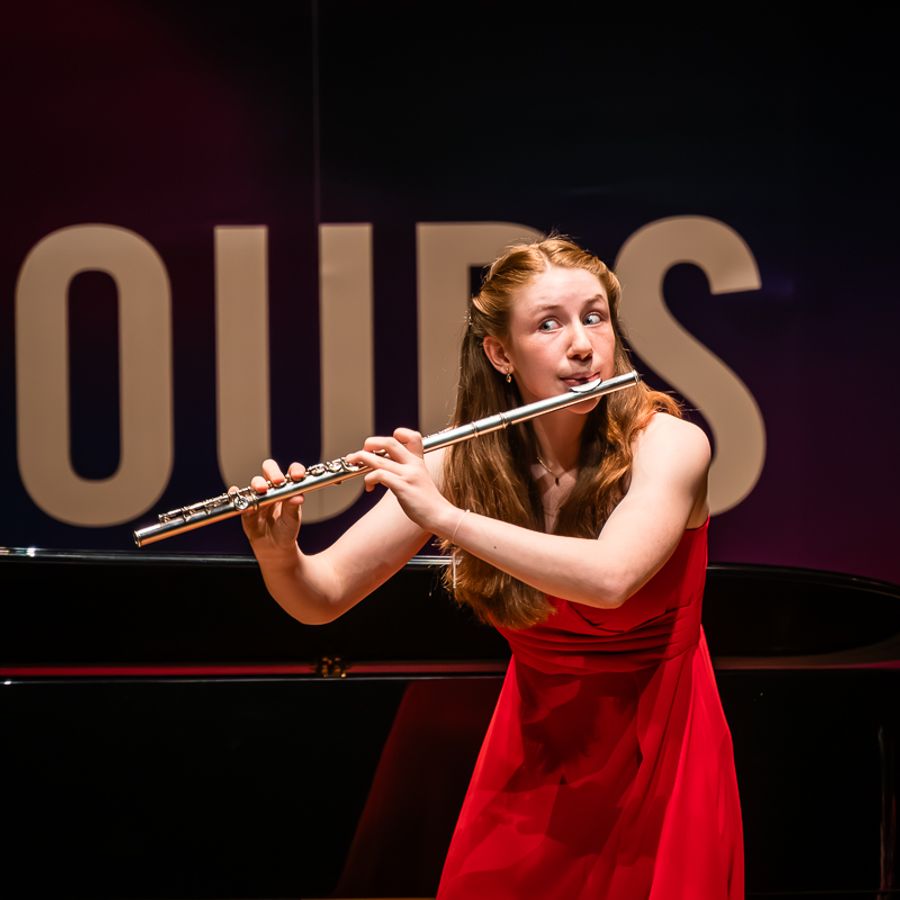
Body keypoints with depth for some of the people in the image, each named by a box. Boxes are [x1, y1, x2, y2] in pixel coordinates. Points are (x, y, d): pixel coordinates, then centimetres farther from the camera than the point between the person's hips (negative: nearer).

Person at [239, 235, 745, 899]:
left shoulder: (669, 444, -18)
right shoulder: (464, 466, -9)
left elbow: (609, 577, -36)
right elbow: (322, 599, -9)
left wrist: (443, 516, -38)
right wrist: (278, 555, -31)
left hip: (657, 761, -2)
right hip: (533, 751, 3)